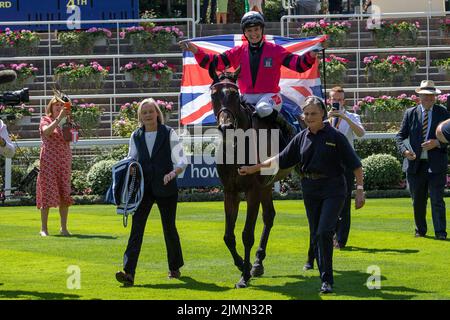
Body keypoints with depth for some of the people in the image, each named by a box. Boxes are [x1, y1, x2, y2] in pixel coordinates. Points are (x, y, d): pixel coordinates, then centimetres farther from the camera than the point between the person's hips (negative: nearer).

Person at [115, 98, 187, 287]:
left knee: (169, 227, 10)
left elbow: (181, 160, -2)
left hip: (165, 188, -2)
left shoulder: (168, 134, -1)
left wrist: (174, 172, -22)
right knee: (136, 228, -10)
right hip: (143, 189, 2)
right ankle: (129, 273, -19)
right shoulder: (136, 136, 8)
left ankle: (175, 267, 31)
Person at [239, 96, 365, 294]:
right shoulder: (301, 138, 7)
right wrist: (254, 169, 12)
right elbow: (280, 160, 14)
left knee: (324, 232, -16)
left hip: (333, 191, -5)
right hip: (310, 192, 5)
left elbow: (355, 165, -4)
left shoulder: (335, 136, -5)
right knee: (316, 236, 6)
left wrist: (360, 190, -10)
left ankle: (327, 280, -10)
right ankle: (326, 280, 15)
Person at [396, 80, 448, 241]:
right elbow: (400, 136, 5)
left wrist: (437, 143, -15)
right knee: (418, 201, 11)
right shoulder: (410, 113, 6)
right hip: (416, 164, 2)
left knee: (437, 200, -8)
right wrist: (404, 150, -14)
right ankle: (420, 230, 26)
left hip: (436, 164, -2)